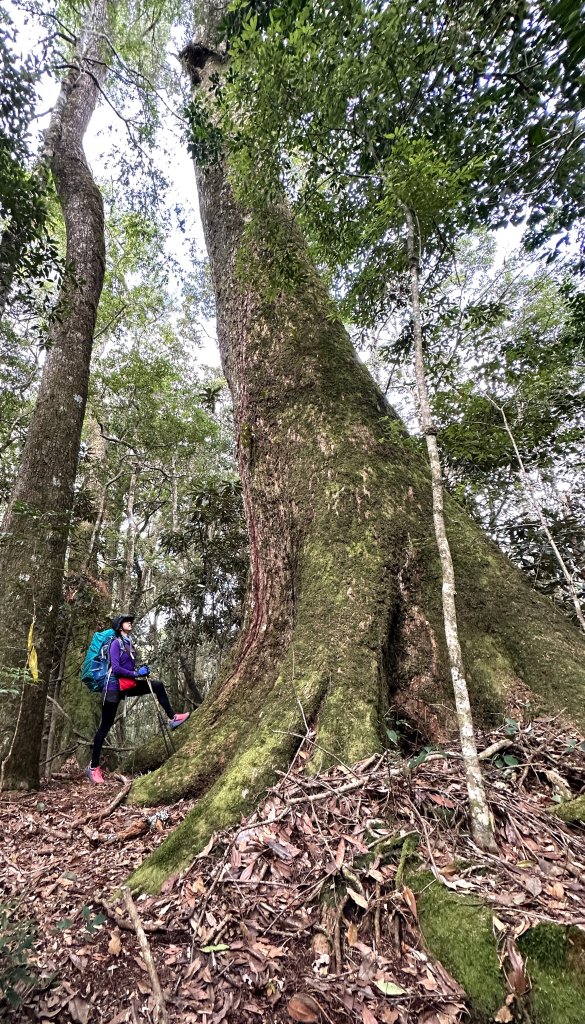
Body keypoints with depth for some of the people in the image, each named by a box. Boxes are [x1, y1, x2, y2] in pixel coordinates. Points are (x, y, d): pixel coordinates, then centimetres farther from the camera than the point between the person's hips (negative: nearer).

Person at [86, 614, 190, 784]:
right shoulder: (116, 643, -13)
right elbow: (115, 668, -22)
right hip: (114, 687, -7)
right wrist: (136, 673, -22)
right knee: (105, 726, 1)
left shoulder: (129, 643, 10)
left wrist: (142, 670, -2)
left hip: (129, 685, 7)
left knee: (157, 685, -4)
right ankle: (93, 767, 15)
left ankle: (172, 718, 2)